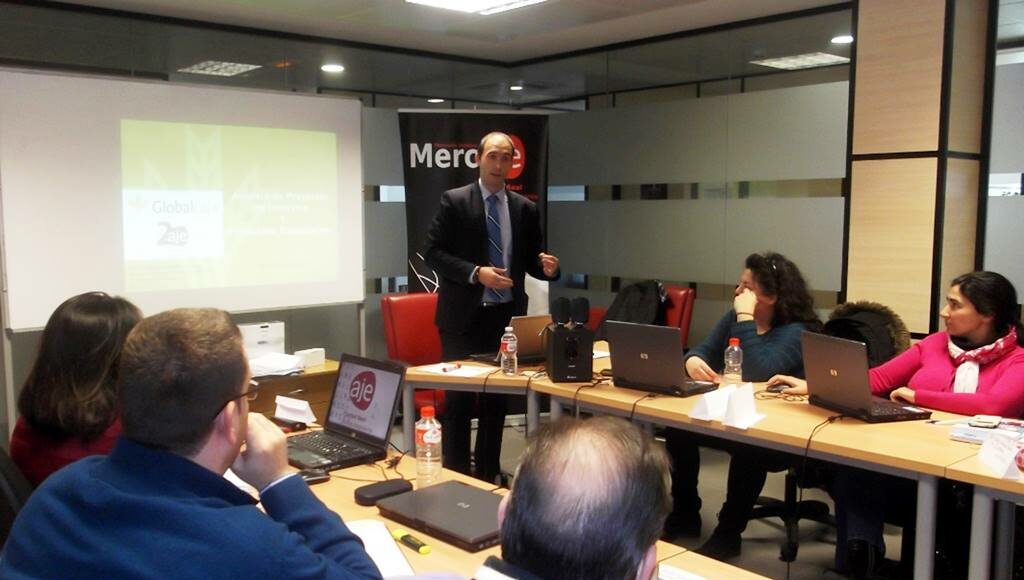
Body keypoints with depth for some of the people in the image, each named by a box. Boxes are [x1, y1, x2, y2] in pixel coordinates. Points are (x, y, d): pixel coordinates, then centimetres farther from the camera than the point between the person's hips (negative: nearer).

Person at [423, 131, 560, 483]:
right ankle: (456, 477, 14)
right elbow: (432, 252, -8)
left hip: (506, 316, 4)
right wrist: (476, 273, -19)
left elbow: (531, 260, 12)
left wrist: (547, 268, -11)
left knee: (497, 399, 11)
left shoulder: (525, 208, 7)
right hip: (464, 316, -4)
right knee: (459, 399, 2)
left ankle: (488, 474, 23)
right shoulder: (454, 201, -3)